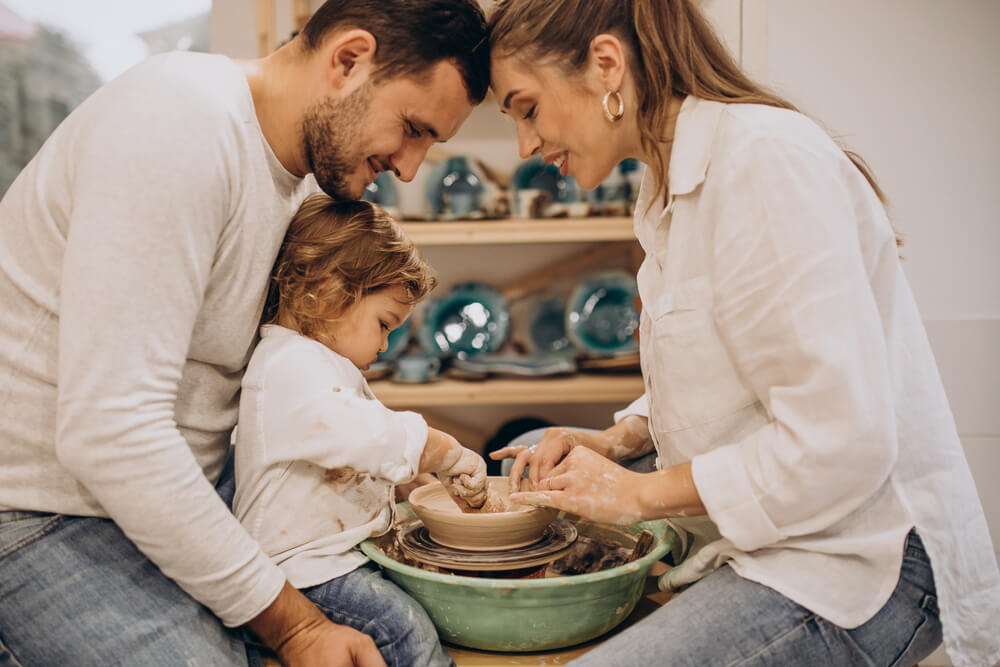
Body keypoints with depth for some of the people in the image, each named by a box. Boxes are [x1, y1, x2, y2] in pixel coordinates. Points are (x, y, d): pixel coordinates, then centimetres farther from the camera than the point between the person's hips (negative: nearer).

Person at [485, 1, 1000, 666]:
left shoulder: (764, 159, -21)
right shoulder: (678, 181, 9)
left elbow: (841, 440, -26)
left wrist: (639, 492, -16)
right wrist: (616, 441, 3)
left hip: (861, 563, -10)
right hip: (768, 540, 10)